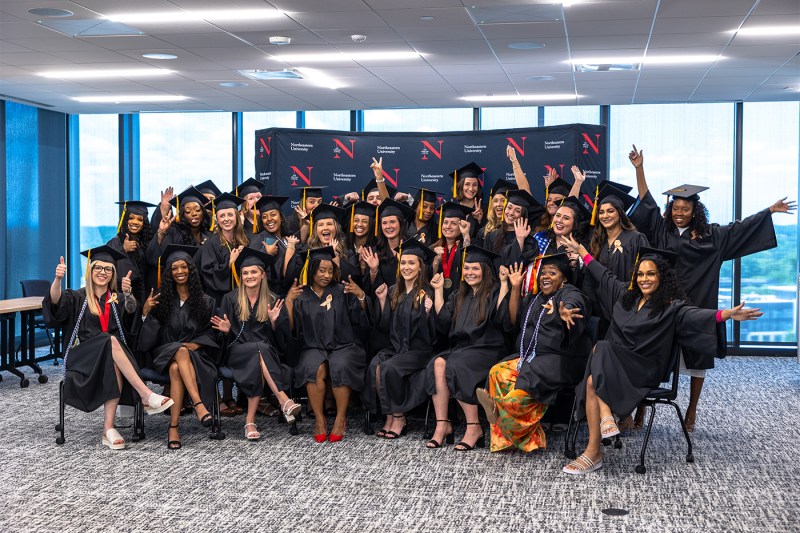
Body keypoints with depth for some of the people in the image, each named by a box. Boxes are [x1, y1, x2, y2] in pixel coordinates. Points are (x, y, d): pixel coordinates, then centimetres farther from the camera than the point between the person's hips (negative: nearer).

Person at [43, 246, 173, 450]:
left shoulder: (117, 299, 18)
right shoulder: (77, 298, 13)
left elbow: (131, 309, -6)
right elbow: (56, 302, -9)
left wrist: (128, 293, -28)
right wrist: (58, 279, -29)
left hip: (114, 356, 2)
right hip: (83, 356, -2)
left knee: (114, 367, -35)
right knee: (111, 341, -33)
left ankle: (108, 429, -39)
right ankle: (146, 395, -42)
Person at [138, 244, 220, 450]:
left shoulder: (205, 301, 12)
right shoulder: (161, 300, 13)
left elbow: (212, 332, 8)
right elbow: (151, 335, 7)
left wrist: (196, 343, -11)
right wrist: (146, 313, -10)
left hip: (196, 354, 0)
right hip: (166, 353, 0)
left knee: (176, 369, -36)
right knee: (181, 351, -38)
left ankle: (173, 427, -44)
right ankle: (198, 404, -50)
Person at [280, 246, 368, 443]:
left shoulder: (341, 291, 10)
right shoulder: (301, 296, 9)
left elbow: (361, 319, 3)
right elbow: (288, 329, -1)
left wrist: (361, 296, -13)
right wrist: (288, 301, -11)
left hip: (343, 346, 0)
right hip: (314, 348, 0)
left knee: (340, 367, -33)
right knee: (315, 368, -33)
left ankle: (340, 419, -20)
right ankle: (319, 420, -21)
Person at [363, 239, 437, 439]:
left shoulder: (427, 294, -4)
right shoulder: (393, 292, 11)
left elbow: (431, 333, -9)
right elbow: (384, 326, 10)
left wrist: (427, 312, -26)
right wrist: (381, 300, 0)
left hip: (418, 350, -5)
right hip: (395, 347, 5)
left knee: (390, 367, -29)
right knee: (374, 366, -25)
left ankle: (399, 418, -13)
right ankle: (390, 416, -14)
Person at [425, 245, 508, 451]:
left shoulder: (494, 293, 4)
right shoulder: (459, 296, 22)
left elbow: (500, 318, -16)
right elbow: (442, 321, 11)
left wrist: (505, 285, -16)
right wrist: (438, 290, 12)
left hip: (487, 350, -5)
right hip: (460, 348, 5)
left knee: (455, 366, -32)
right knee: (438, 364, -26)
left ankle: (474, 428, -25)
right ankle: (442, 424, -27)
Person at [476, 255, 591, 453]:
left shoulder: (571, 295, 0)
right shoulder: (534, 299, 21)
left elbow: (571, 307, -25)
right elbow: (513, 323, 11)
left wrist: (565, 315, -51)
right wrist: (515, 289, 5)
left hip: (560, 359, -7)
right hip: (530, 357, 7)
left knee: (526, 381, -36)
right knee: (498, 372, -20)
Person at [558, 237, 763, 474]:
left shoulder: (671, 307, -4)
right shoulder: (625, 293, 13)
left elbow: (695, 315, -21)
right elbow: (602, 274, 26)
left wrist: (729, 314, -40)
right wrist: (580, 249, 34)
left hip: (644, 371, -5)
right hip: (612, 364, 5)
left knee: (601, 349, -28)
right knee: (591, 382, -27)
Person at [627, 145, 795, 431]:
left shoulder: (711, 235, 7)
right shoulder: (662, 231, 5)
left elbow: (741, 227, 12)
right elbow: (646, 203, 3)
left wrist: (770, 210, 9)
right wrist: (639, 169, -3)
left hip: (698, 308, 1)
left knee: (698, 360, 5)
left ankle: (692, 410, 17)